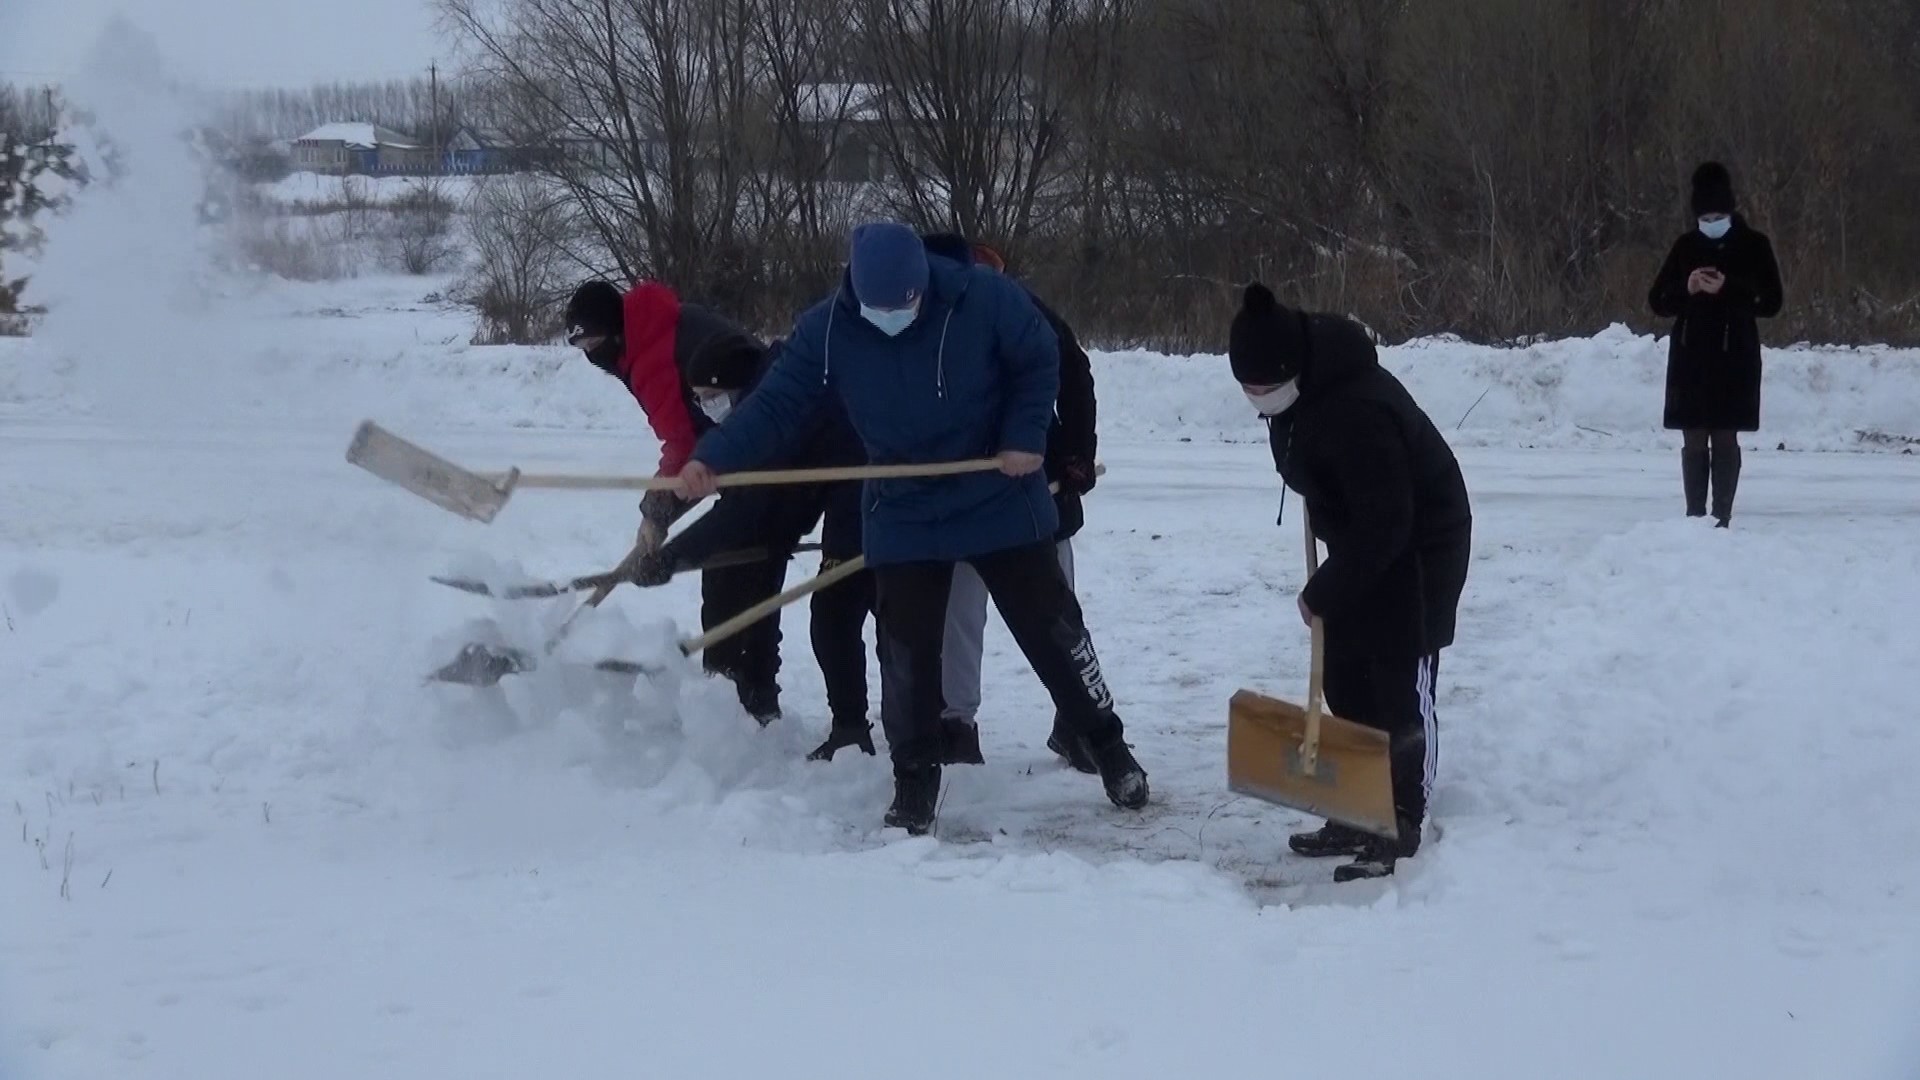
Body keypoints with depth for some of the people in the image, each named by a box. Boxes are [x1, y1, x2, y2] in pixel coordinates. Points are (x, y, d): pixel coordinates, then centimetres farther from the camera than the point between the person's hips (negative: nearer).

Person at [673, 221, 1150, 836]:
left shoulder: (985, 299, -19)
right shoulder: (826, 330, -14)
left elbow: (1040, 362, -5)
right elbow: (775, 404, -12)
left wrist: (1025, 437, -15)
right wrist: (712, 460, -24)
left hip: (1002, 502, -1)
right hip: (903, 518, 1)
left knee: (1051, 628, 6)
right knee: (907, 650, 0)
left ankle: (1109, 747, 23)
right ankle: (915, 781, 15)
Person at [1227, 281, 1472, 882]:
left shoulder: (1356, 411, -36)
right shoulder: (1302, 385, -6)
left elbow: (1384, 524, -32)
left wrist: (1323, 592, -24)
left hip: (1418, 549, -9)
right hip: (1364, 546, 10)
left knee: (1402, 693, -8)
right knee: (1346, 684, 11)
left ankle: (1398, 832, -3)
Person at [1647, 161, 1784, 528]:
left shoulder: (1754, 245, 0)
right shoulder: (1686, 246, 6)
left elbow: (1770, 303, -5)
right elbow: (1657, 301, 7)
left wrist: (1728, 289, -18)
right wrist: (1687, 288, -13)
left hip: (1734, 359, -2)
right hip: (1690, 358, 2)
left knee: (1725, 439, -2)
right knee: (1693, 441, 2)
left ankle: (1723, 518, -1)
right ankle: (1694, 517, 5)